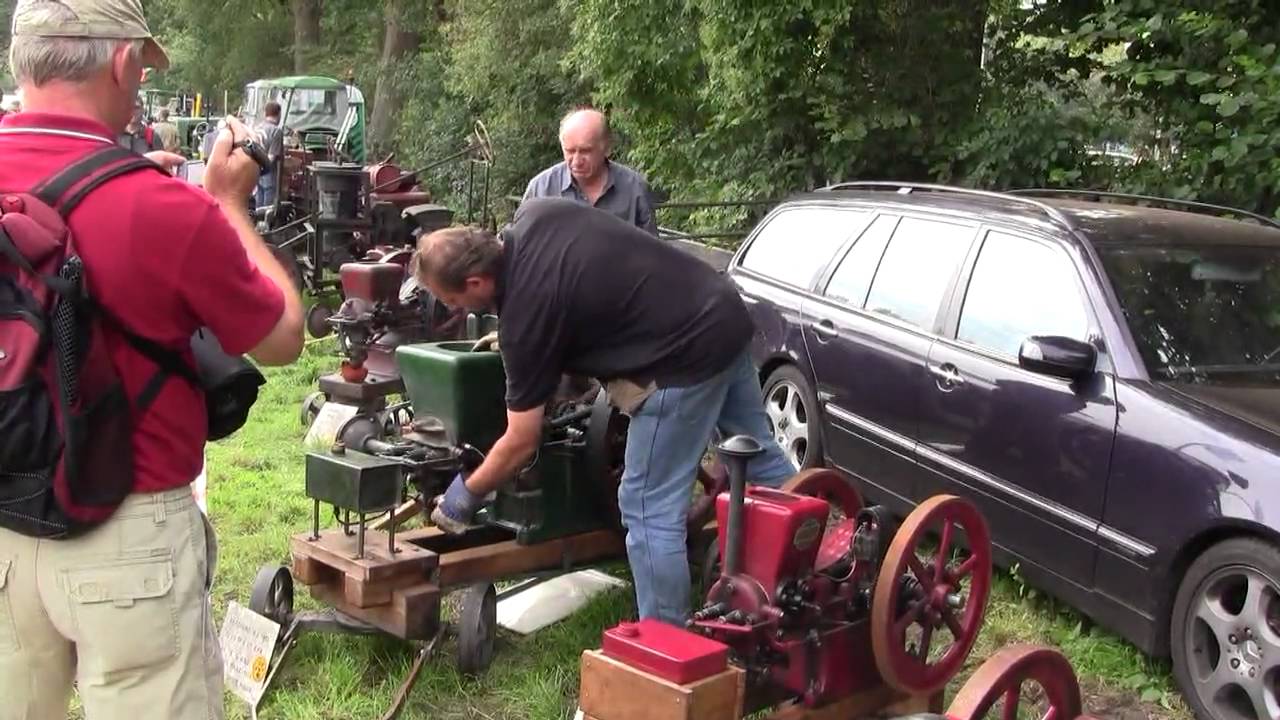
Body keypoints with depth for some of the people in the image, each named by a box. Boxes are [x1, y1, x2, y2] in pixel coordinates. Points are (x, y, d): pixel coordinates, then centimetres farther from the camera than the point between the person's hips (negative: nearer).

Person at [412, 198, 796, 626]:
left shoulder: (528, 311, -18)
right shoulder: (534, 214, 1)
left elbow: (522, 442, -9)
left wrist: (468, 492, 6)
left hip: (687, 355, -10)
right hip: (727, 310, 10)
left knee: (649, 508, 0)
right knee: (760, 457, 21)